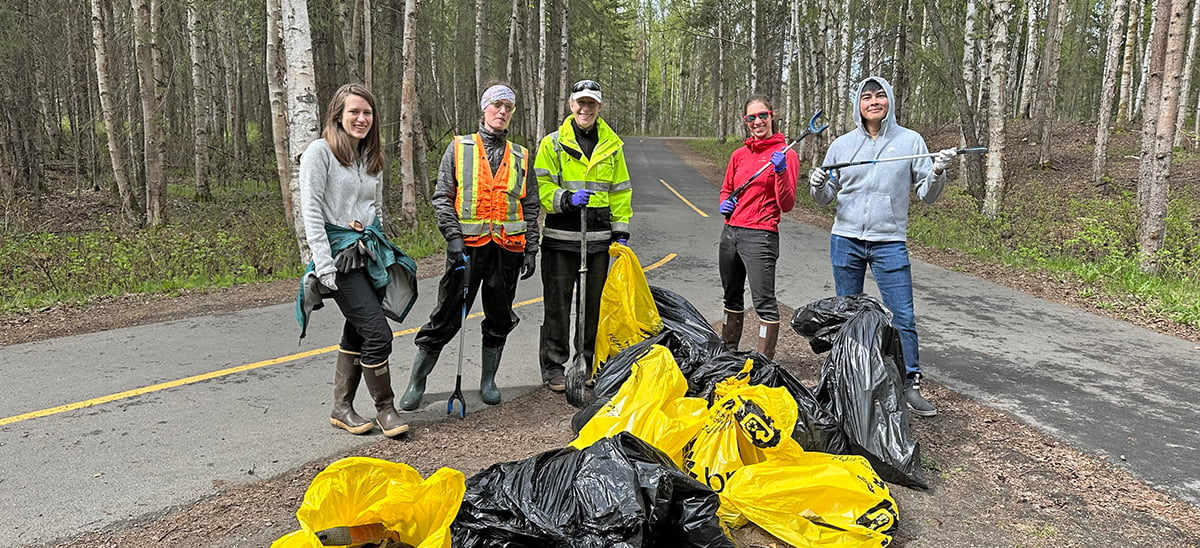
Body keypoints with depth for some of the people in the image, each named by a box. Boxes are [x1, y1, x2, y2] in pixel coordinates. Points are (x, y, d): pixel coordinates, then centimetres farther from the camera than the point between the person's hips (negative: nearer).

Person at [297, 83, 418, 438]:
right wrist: (324, 267, -18)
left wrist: (380, 247, 15)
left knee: (356, 333, 10)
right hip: (339, 255, -7)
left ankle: (341, 408, 21)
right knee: (378, 333, -11)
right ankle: (385, 408, 5)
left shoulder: (372, 156, 15)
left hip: (370, 254, 7)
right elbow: (311, 213, -12)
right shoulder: (320, 151, -7)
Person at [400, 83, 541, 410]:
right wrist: (453, 237, -11)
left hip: (507, 247, 3)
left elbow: (531, 207, 14)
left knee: (499, 319, 10)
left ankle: (488, 381, 25)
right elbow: (442, 197, 1)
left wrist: (530, 250, 7)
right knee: (447, 317, -2)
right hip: (467, 246, -3)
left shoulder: (521, 157, 13)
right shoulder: (459, 148, 6)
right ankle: (416, 382, 12)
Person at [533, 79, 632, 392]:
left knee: (594, 302, 11)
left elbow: (620, 191, 15)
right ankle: (553, 366, 11)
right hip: (561, 237, -3)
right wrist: (566, 199, -22)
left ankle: (589, 362, 25)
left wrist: (621, 230, 9)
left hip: (598, 237, 3)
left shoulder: (612, 145, 12)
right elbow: (540, 186, -4)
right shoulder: (552, 143, 2)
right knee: (558, 303, 1)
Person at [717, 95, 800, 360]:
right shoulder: (739, 155, 11)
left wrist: (781, 172, -24)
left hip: (760, 236, -6)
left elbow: (786, 204, -10)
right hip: (730, 232, 6)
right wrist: (725, 203, 5)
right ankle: (728, 352, 31)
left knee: (764, 303, -9)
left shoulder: (786, 154, -4)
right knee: (732, 298, 17)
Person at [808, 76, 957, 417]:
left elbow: (927, 195, 2)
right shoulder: (842, 145, 5)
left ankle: (910, 385, 8)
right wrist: (818, 185, -11)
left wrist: (938, 172, -17)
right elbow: (825, 197, 11)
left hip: (890, 242, -2)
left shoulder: (910, 140, 2)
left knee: (903, 316, -4)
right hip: (845, 240, 2)